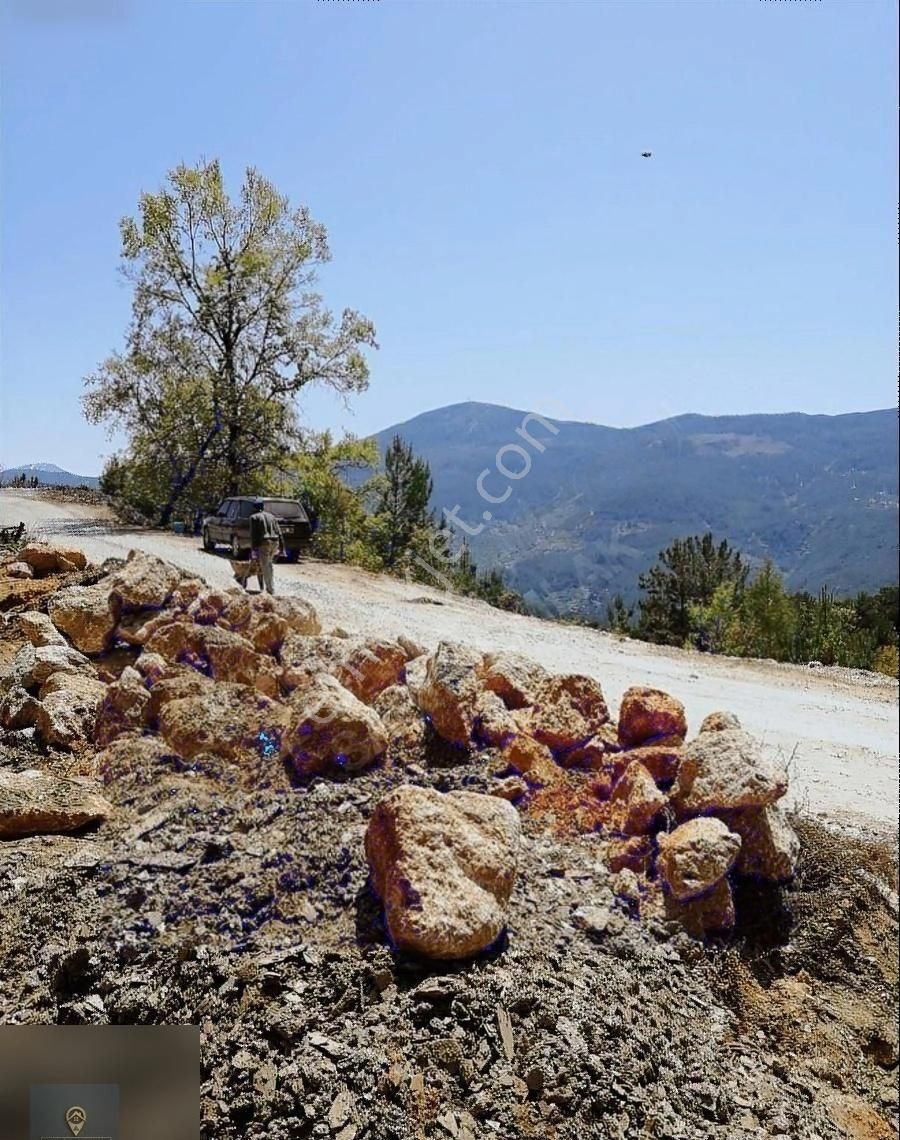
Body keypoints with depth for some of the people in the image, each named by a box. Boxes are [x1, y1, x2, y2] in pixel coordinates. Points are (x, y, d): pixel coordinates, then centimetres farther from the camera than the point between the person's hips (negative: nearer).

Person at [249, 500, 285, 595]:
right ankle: (271, 586, 21)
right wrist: (282, 547, 13)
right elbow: (279, 533, 13)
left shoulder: (254, 517, 4)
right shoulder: (272, 516, 18)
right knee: (270, 564, 21)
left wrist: (254, 549, -7)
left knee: (265, 567, 0)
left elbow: (253, 535, -5)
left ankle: (271, 589, -3)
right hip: (275, 542, 5)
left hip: (264, 543, -5)